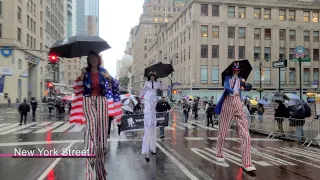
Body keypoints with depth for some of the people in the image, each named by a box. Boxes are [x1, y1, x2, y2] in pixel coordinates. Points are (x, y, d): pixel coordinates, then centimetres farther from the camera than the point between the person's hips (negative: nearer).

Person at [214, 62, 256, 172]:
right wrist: (233, 91, -30)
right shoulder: (228, 78, 11)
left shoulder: (240, 79, 19)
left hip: (238, 103, 2)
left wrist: (244, 83, -13)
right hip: (227, 102, -1)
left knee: (245, 131, -12)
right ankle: (219, 154, 30)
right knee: (223, 130, 7)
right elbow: (226, 86, -10)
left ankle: (247, 163, -13)